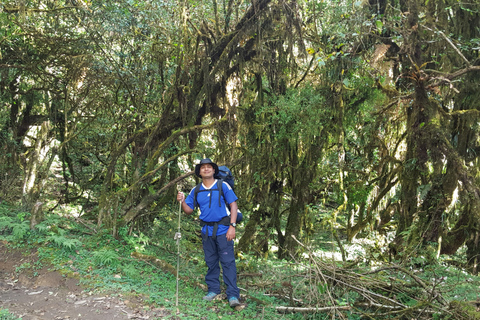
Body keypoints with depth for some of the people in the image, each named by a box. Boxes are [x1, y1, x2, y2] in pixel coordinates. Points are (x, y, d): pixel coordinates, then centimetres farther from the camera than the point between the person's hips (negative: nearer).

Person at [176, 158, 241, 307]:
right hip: (206, 231, 4)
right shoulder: (196, 191, 9)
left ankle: (233, 295, -6)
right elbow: (189, 210, 10)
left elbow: (233, 205, -3)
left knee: (228, 261, -7)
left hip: (223, 230, -4)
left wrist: (232, 226, -12)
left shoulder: (223, 186, -1)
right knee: (211, 262, 12)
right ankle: (213, 289, 24)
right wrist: (182, 201, -12)